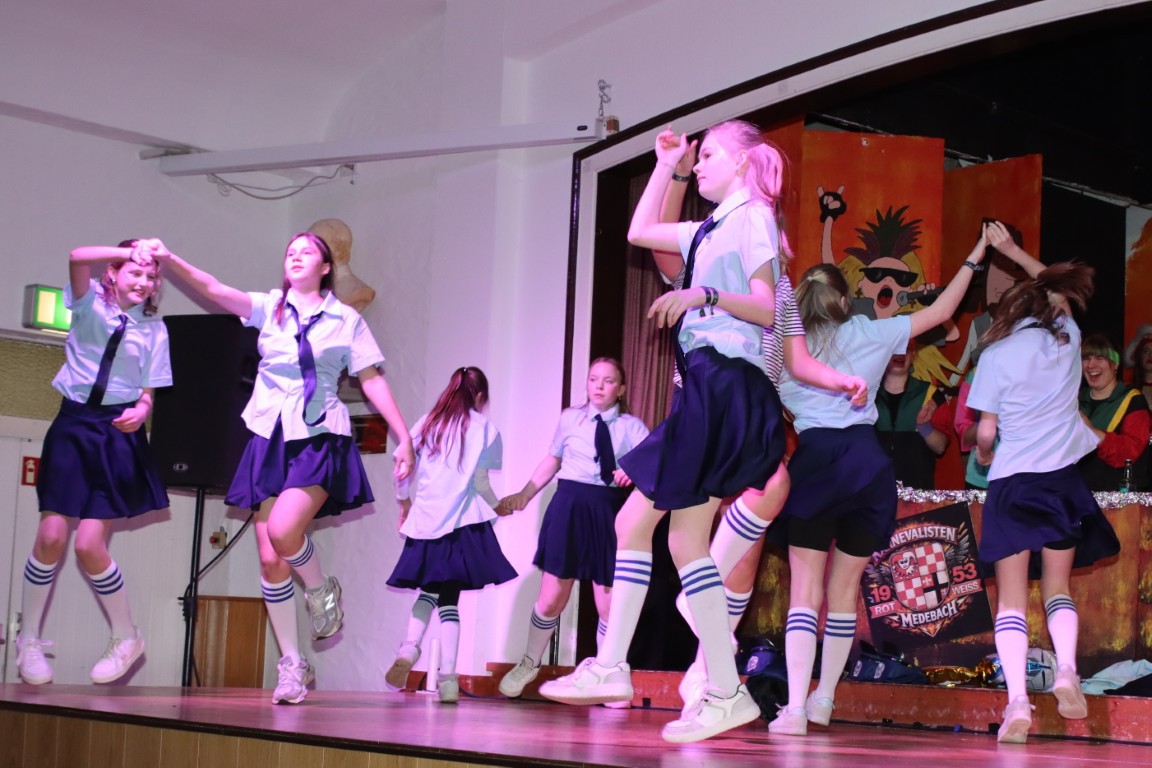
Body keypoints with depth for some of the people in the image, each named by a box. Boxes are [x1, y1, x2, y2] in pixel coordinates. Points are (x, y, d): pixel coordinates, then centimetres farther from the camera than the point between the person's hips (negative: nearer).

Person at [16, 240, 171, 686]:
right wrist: (130, 251, -18)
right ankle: (28, 640, 14)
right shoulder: (91, 303, 2)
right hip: (73, 424, 1)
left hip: (118, 435, -1)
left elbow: (147, 393, 4)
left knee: (89, 545, -9)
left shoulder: (154, 328, 4)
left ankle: (126, 639, 12)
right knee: (51, 536, -5)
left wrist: (140, 411, -17)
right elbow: (78, 258, -18)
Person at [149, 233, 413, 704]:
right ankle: (292, 665, 11)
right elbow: (213, 290, -5)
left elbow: (372, 381, 5)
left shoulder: (347, 321, 6)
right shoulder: (269, 308, 8)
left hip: (320, 439, -3)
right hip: (271, 437, 3)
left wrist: (403, 438, -1)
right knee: (269, 558, -1)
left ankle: (321, 590, 6)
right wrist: (169, 260, -20)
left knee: (283, 530, -27)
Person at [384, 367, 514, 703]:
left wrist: (405, 504, 23)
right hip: (463, 523, -3)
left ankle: (409, 648, -8)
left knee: (430, 590, 17)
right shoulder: (484, 428, 3)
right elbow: (480, 480, -2)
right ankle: (448, 677, -8)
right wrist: (497, 506, 17)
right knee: (449, 597, -1)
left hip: (426, 521, 3)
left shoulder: (427, 424, 11)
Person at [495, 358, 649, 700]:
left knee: (609, 602, 0)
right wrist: (524, 495, 16)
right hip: (570, 504, 0)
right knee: (552, 597, 1)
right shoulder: (570, 418, 10)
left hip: (610, 512, 0)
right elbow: (552, 460, 18)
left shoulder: (632, 427, 7)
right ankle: (529, 664, 24)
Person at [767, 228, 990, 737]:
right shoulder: (865, 334, 10)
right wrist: (973, 260, 24)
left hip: (813, 460, -1)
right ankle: (824, 699, 18)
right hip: (867, 461, 1)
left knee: (805, 589, -4)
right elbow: (939, 312, 16)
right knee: (845, 589, 10)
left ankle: (795, 707, -15)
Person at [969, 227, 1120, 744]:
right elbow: (1055, 286, 27)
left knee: (1011, 597, 0)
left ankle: (1017, 700, -15)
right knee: (1058, 587, 15)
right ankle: (1066, 669, -11)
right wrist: (1011, 250, 32)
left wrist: (983, 457, 18)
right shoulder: (1067, 335, 5)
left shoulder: (998, 355, -6)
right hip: (1062, 479, 3)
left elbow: (986, 431, -3)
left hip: (1012, 483, -3)